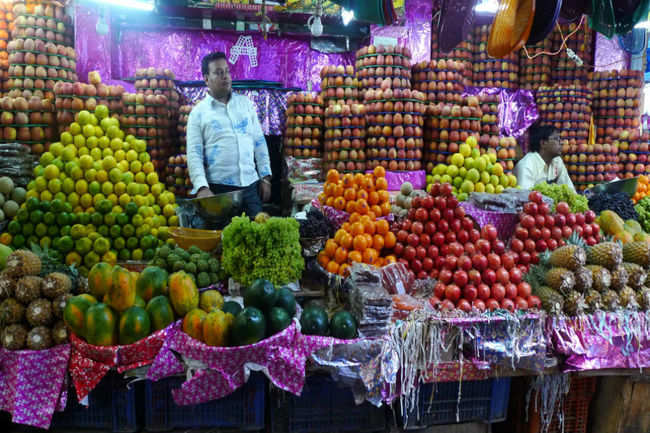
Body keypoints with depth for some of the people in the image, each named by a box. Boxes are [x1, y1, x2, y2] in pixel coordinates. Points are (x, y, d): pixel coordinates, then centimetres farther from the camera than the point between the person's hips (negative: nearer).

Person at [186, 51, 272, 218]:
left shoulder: (245, 103, 11)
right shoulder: (198, 112, 1)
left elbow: (259, 142, 12)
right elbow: (194, 154, -4)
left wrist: (265, 177, 7)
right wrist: (202, 187, -17)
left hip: (250, 185, 3)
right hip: (219, 188, -3)